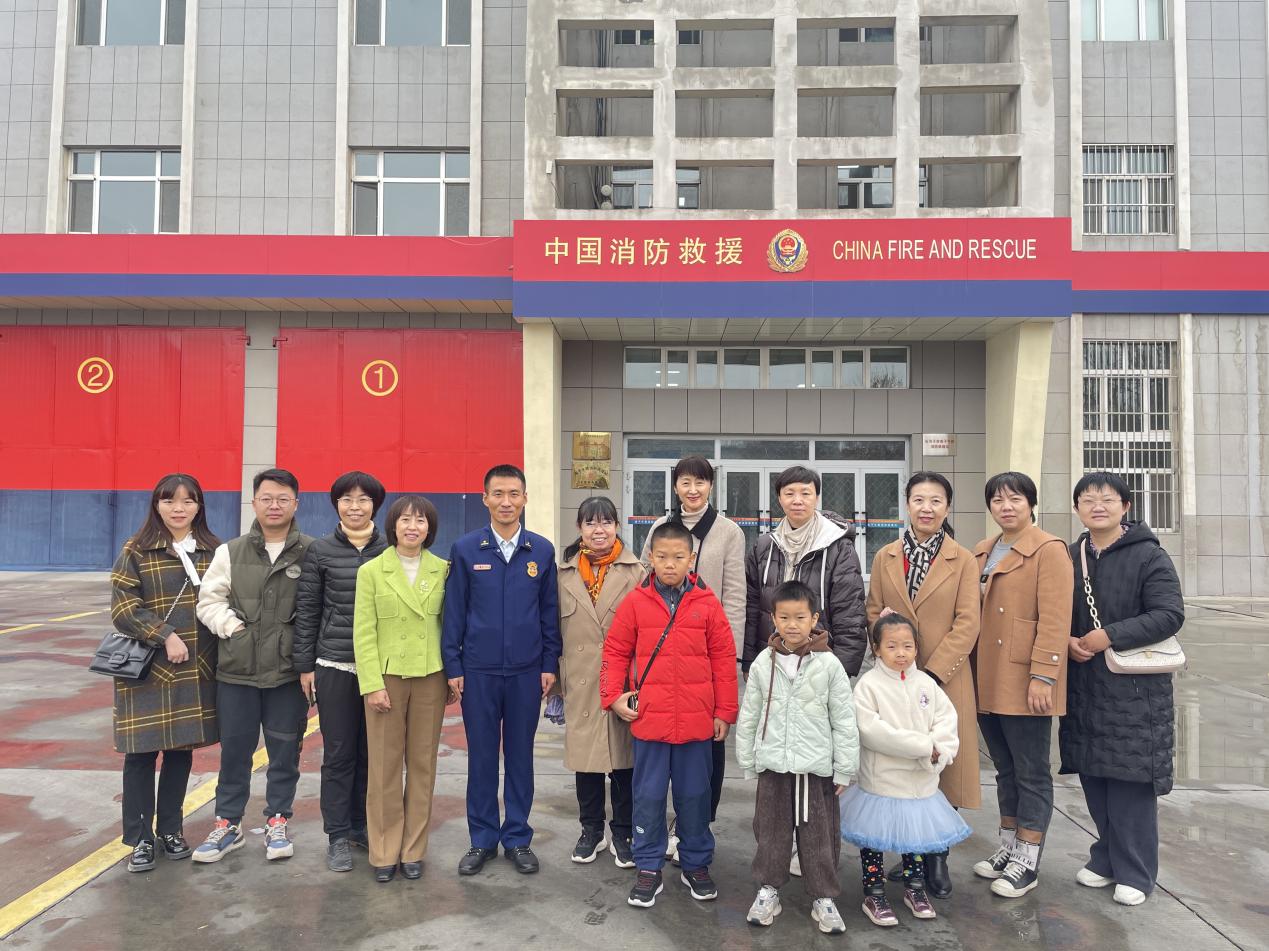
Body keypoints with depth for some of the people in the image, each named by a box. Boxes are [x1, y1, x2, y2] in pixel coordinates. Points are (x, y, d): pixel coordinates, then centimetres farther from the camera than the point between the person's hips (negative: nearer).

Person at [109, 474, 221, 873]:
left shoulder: (213, 551, 6)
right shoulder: (136, 551, -3)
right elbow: (122, 607, -8)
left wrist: (219, 652, 2)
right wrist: (165, 636, -18)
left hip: (196, 670, 3)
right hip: (148, 668, -3)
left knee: (182, 748, 11)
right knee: (142, 752, 3)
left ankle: (170, 829, 27)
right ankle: (140, 838, 17)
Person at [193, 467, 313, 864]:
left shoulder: (311, 553, -2)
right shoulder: (230, 552, 4)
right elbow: (209, 600, 8)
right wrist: (232, 626, -6)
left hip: (288, 671, -1)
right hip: (236, 670, 2)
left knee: (285, 750, 10)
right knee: (234, 749, 12)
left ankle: (277, 822, 26)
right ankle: (228, 824, 27)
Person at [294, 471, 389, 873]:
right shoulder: (320, 551, 0)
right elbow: (307, 610, 2)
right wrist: (305, 666, 0)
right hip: (335, 667, -1)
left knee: (371, 752, 8)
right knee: (338, 753, 5)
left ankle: (362, 826, 24)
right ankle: (338, 836, 17)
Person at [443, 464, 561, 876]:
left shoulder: (542, 550, 1)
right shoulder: (465, 549, -2)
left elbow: (549, 611, 5)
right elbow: (453, 611, 0)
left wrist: (550, 664, 2)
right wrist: (452, 666, -2)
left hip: (527, 671, 1)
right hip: (478, 671, -1)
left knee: (520, 755, 11)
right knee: (481, 756, 9)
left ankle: (518, 837, 25)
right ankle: (483, 839, 24)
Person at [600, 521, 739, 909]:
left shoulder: (707, 604, -2)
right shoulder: (635, 602, -2)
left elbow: (724, 658, 2)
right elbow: (615, 651, 4)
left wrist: (724, 712, 2)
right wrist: (613, 696, -5)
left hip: (696, 719, 0)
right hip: (648, 717, 0)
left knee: (694, 794, 13)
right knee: (649, 796, 9)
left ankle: (696, 864, 30)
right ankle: (649, 869, 23)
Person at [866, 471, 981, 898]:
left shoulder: (963, 561, 0)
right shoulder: (885, 557, 8)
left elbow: (967, 625, -6)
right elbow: (872, 613, 10)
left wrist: (931, 673, -13)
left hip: (945, 678, -2)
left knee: (942, 766, 3)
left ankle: (937, 858, 19)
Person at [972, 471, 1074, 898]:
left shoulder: (1049, 550, -8)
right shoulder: (982, 553, 14)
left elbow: (1054, 619, -14)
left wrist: (1042, 676, -19)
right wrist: (971, 672, 10)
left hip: (1024, 683, -7)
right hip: (987, 682, 7)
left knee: (1031, 773, 4)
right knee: (1005, 769, 17)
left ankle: (1027, 862, 14)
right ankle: (1007, 847, 29)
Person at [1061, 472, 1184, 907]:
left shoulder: (1149, 556, -7)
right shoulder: (1070, 557, 8)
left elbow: (1170, 615, -14)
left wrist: (1110, 636, -20)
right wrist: (1066, 640, -5)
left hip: (1135, 688, -4)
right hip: (1083, 687, 5)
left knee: (1131, 781, 0)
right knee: (1094, 778, 10)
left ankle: (1134, 872, 14)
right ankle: (1107, 859, 26)